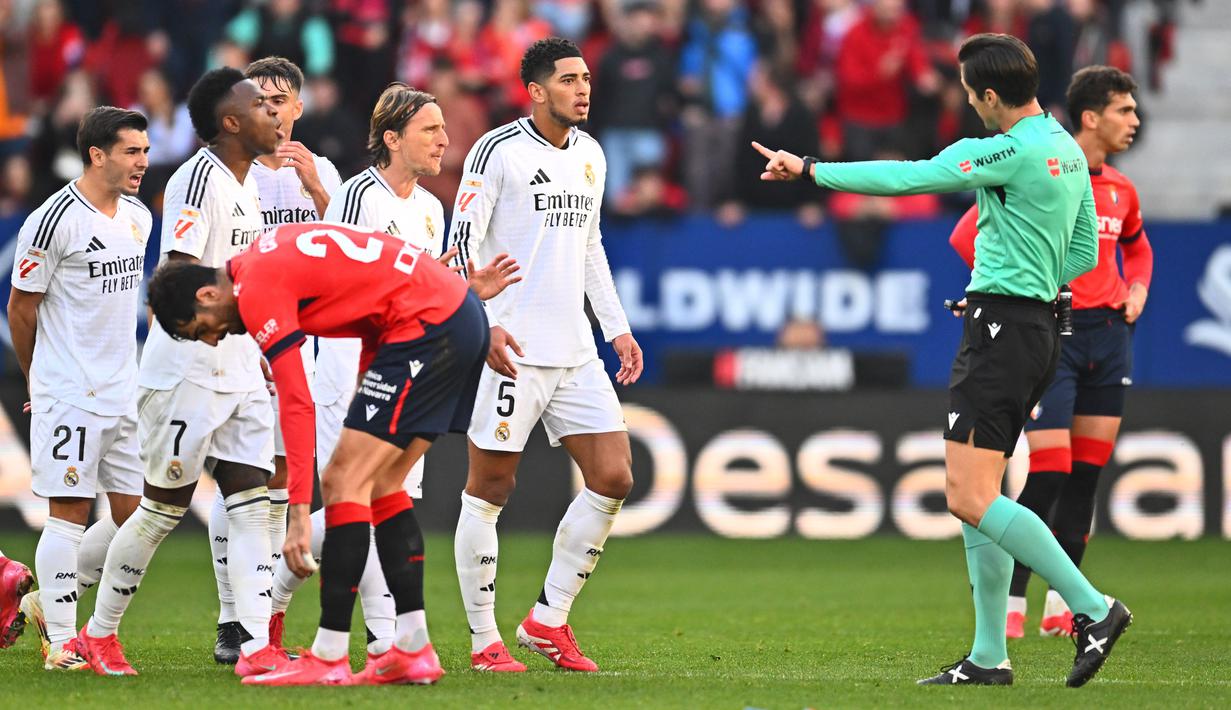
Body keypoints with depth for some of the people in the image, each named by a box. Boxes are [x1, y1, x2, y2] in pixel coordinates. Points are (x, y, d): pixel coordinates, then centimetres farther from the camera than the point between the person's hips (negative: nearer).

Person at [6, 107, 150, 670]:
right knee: (70, 513, -5)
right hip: (69, 394, -8)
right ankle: (61, 641, 1)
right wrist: (41, 382, 6)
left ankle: (46, 602, 21)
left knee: (134, 513, 6)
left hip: (123, 392, 8)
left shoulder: (138, 218, 11)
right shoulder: (54, 221, -14)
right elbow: (21, 307, -5)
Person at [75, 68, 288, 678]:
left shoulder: (247, 185, 14)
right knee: (164, 509, 1)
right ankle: (98, 634, 16)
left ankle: (257, 646, -6)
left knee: (252, 503, -2)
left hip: (240, 371, 8)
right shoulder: (197, 180, -15)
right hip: (188, 371, -8)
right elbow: (179, 274, -24)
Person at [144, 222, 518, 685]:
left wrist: (299, 513, -20)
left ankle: (329, 657, -11)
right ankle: (413, 650, 11)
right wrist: (461, 288, 22)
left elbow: (296, 405, -19)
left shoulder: (257, 291, -14)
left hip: (428, 326, -10)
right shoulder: (272, 258, 14)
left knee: (344, 480, -9)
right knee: (380, 486, 12)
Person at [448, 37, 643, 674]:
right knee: (489, 488, -2)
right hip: (512, 351, -7)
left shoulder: (590, 154, 14)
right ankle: (483, 641, 6)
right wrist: (484, 322, -23)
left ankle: (549, 621, 10)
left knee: (613, 478, -1)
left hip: (575, 352, 7)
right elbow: (462, 243, -12)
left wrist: (617, 328, 19)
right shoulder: (498, 150, -8)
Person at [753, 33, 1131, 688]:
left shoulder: (1014, 151, -16)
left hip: (1001, 331, -10)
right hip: (1036, 326, 10)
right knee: (974, 495, 11)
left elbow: (907, 178, -18)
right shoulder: (1067, 151, 13)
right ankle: (989, 658, 11)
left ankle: (1092, 608, -13)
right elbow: (1083, 253, 21)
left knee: (969, 498, -13)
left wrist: (809, 170, -11)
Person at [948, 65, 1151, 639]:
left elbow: (1137, 246, 32)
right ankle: (1010, 606, -6)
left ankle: (1060, 609, 12)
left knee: (1086, 475, 6)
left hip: (1110, 334, 7)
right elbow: (967, 235, -12)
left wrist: (1137, 289, 13)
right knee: (1049, 471, -13)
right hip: (1052, 335, -7)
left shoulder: (1120, 189, 12)